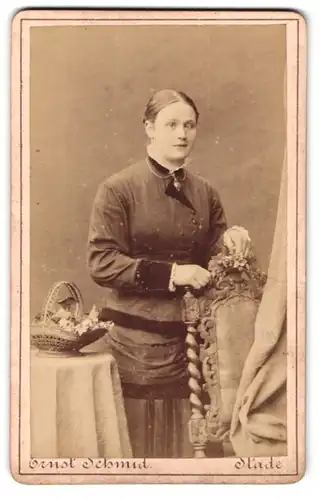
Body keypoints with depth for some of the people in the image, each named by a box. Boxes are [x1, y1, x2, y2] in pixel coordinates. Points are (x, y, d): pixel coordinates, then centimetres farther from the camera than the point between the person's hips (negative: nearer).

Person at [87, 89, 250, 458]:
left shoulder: (205, 194, 8)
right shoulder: (118, 190, -7)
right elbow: (100, 263, -14)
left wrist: (232, 245, -8)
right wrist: (171, 273, -21)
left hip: (192, 337, 4)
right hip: (137, 340, -4)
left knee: (187, 442, 11)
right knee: (138, 443, 7)